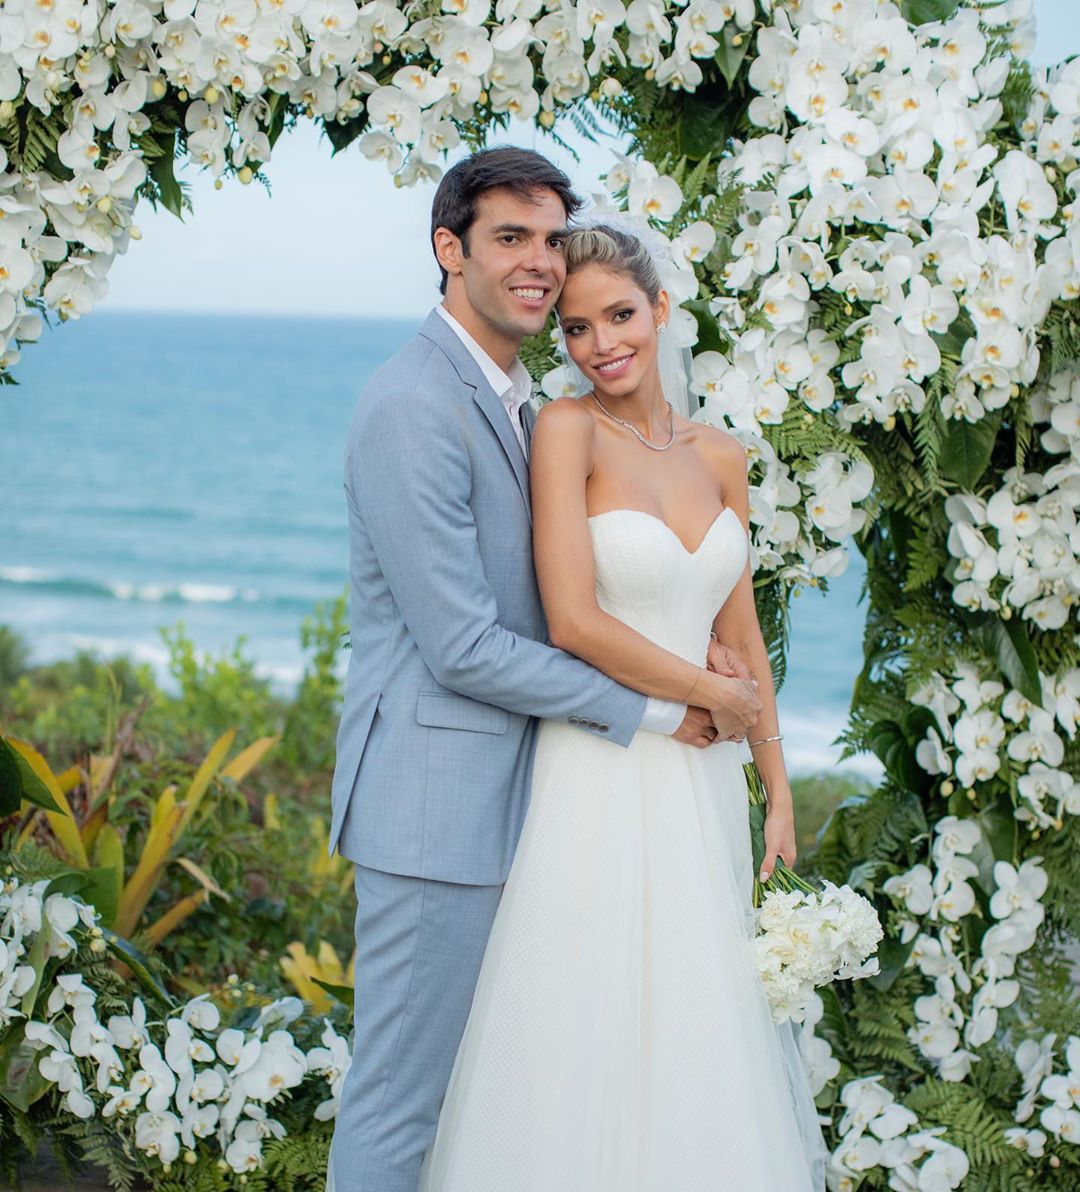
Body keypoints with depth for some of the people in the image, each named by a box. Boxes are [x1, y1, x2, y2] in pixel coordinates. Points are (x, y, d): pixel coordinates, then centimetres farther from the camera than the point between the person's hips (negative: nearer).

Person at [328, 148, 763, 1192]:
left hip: (500, 791, 10)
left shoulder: (512, 401, 14)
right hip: (434, 801, -10)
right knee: (401, 1101, 2)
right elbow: (464, 647, -20)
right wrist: (652, 708, -12)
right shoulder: (413, 408, -18)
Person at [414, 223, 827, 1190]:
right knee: (592, 1044, 1)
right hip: (602, 777, -5)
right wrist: (708, 691, -5)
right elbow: (573, 621, -16)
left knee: (702, 1029, 13)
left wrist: (779, 795, 11)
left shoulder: (719, 457, 9)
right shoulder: (568, 429, -8)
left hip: (703, 781, 5)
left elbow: (741, 636, 13)